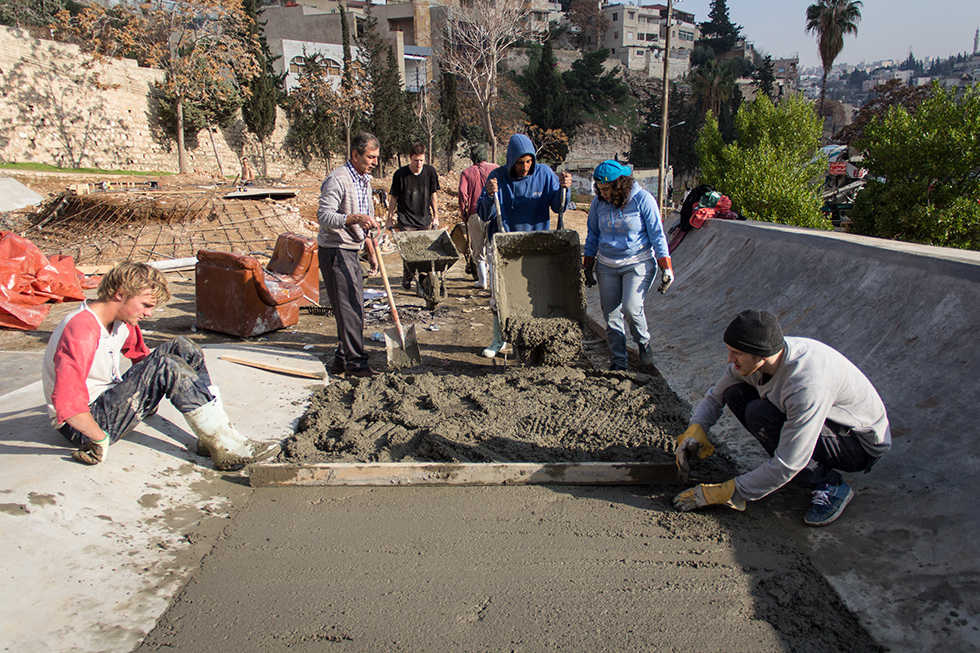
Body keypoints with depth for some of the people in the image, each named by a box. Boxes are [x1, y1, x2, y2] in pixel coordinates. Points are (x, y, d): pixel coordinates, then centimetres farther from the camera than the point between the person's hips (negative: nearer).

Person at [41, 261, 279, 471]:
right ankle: (227, 448, -27)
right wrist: (101, 438, -25)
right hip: (82, 427, -9)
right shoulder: (81, 333, -28)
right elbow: (67, 405, -35)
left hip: (109, 400, 10)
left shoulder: (122, 322, 1)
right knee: (165, 367, -29)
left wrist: (150, 393, 12)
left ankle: (211, 438, -13)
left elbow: (142, 357, 21)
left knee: (182, 349, -5)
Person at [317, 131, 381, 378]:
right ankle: (355, 361, -4)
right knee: (349, 306, -10)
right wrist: (354, 218, -35)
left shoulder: (365, 180, 14)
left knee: (353, 306, 11)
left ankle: (342, 360, 20)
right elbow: (324, 216, -23)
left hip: (352, 251, 9)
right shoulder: (337, 180, -15)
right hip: (335, 250, -9)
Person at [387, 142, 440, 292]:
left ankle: (423, 281, 13)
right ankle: (407, 279, 14)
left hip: (425, 220, 3)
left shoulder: (430, 171, 2)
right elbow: (393, 198, 4)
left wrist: (435, 217, 13)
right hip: (405, 222, -3)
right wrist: (390, 218, 5)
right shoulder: (400, 174, -6)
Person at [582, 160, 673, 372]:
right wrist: (588, 267, 12)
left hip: (639, 263, -4)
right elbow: (592, 236, 12)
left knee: (631, 307, -21)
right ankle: (619, 361, 15)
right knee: (611, 314, 2)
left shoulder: (643, 199, -11)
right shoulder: (598, 203, 0)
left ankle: (644, 342, 10)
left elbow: (657, 236, -7)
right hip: (607, 266, 4)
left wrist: (666, 268, -10)